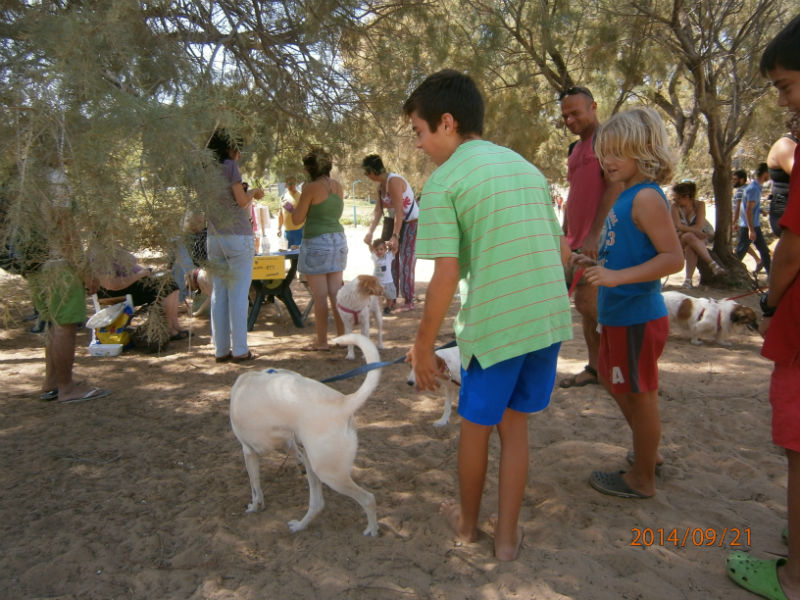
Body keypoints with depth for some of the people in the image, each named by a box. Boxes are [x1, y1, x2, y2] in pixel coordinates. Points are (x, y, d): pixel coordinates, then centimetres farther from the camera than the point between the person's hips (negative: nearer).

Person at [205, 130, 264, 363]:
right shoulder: (230, 166, -6)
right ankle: (239, 350, 0)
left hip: (214, 237, 6)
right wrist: (253, 191, 12)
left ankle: (221, 349, 12)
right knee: (238, 295, -3)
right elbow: (242, 200, -7)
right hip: (237, 236, -6)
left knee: (219, 294, 8)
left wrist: (249, 194, 24)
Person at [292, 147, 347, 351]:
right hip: (338, 240, 7)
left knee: (320, 296, -1)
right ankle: (342, 336, 16)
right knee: (336, 293, 11)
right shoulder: (338, 186, 8)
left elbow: (298, 219, -8)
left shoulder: (311, 188, -12)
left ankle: (322, 341, 5)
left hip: (316, 243, -7)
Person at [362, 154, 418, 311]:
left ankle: (409, 302, 3)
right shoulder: (381, 185, 6)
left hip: (411, 223, -9)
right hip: (394, 221, 9)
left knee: (406, 262, -6)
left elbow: (399, 211, -25)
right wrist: (370, 232, -5)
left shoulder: (394, 181, -22)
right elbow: (378, 210, 4)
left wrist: (395, 236, -26)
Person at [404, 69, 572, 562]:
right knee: (515, 424, 19)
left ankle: (468, 520, 39)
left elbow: (446, 276, -14)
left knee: (477, 423, 16)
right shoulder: (528, 168, 13)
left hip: (495, 323, -5)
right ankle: (508, 535, 28)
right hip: (550, 318, 6)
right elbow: (560, 251, 15)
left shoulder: (443, 181, -8)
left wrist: (422, 346, -5)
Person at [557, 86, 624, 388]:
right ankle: (595, 368, 17)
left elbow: (614, 189, -16)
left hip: (598, 240, -9)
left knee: (587, 300, -12)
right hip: (578, 240, 9)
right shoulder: (575, 148, 19)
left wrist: (594, 236, -21)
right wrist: (565, 236, 19)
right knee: (587, 305, 9)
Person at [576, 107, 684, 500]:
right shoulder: (626, 196, 12)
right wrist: (598, 263, 10)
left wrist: (617, 276, -31)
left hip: (637, 316, -11)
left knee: (640, 394, 4)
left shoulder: (646, 198, -18)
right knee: (614, 381, 24)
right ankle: (647, 452, 42)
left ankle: (642, 479, 21)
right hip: (618, 314, 11)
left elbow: (673, 258, -25)